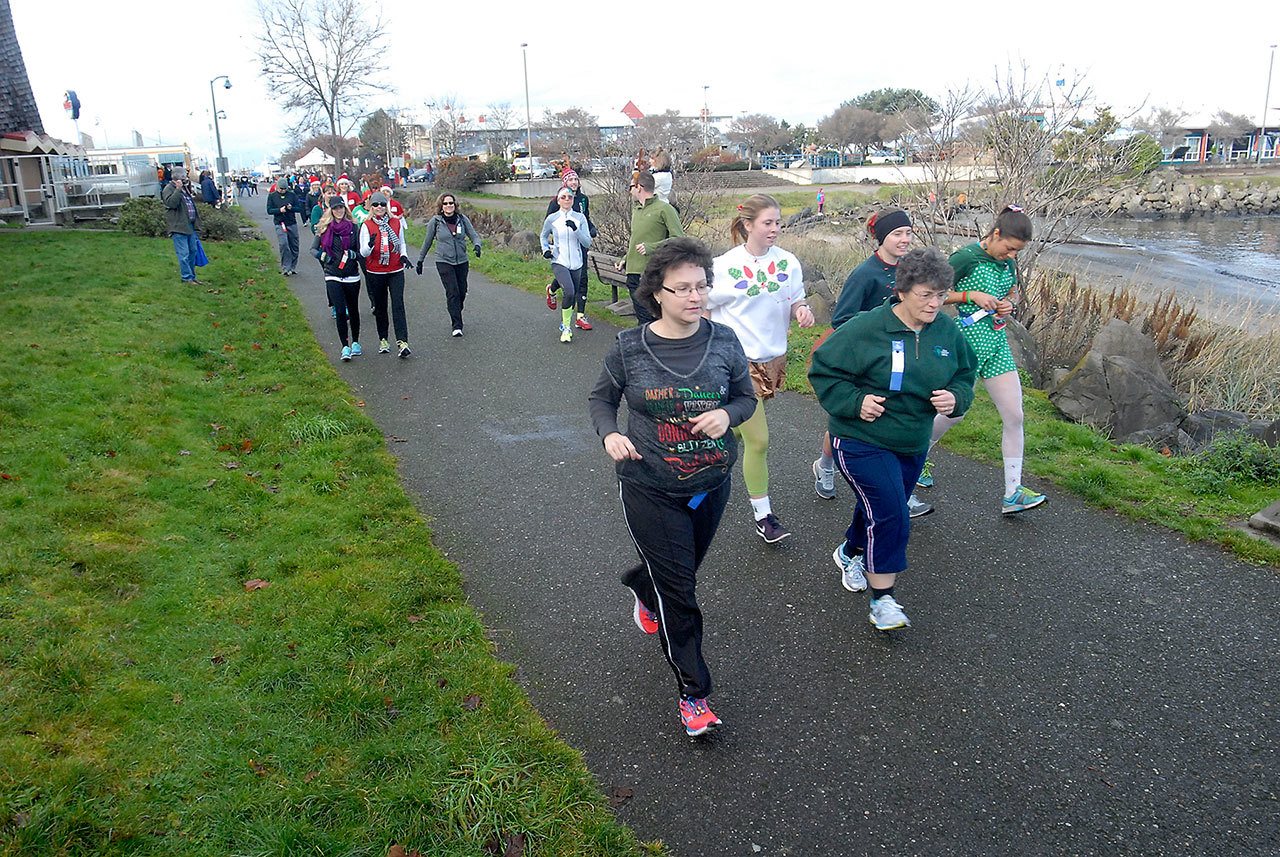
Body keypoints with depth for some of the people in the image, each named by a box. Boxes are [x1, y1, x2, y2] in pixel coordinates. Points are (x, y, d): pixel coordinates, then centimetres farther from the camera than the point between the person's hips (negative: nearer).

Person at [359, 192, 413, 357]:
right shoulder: (367, 225, -4)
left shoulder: (396, 222, 3)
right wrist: (370, 244, -31)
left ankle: (402, 342, -17)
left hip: (396, 271, 1)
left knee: (398, 305, -11)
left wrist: (404, 256, -1)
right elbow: (363, 252, -9)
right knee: (380, 307, 10)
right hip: (375, 273, 0)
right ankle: (383, 340, 23)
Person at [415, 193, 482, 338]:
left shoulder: (462, 219, 1)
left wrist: (477, 245, -20)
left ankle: (455, 316, 34)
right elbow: (427, 242, 7)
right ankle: (456, 326, -11)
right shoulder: (435, 221, -3)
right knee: (452, 293, -13)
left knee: (462, 293, 8)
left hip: (462, 261, 3)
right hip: (444, 262, -3)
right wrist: (420, 261, 13)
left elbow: (474, 235, 3)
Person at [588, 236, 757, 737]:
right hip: (650, 490, -3)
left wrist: (728, 415, -17)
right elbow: (601, 399, 3)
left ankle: (641, 587, 62)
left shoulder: (723, 341, -7)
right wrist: (609, 434, -17)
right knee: (678, 592, 0)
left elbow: (746, 397, 5)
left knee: (683, 569, 25)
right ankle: (692, 692, 18)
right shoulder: (630, 348, -12)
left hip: (712, 485, 4)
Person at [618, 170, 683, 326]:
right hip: (633, 273, 8)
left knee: (648, 320, -10)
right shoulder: (636, 210, 18)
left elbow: (678, 239, -12)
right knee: (641, 316, 12)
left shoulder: (664, 209, -6)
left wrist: (651, 247, -19)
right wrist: (626, 259, 17)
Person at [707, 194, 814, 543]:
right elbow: (705, 312, -1)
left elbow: (795, 304, 9)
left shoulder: (788, 262, 0)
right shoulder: (725, 266, -10)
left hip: (773, 359, 5)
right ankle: (762, 515, 8)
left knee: (738, 427, 19)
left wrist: (801, 311, -15)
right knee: (758, 440, -4)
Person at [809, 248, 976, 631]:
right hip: (862, 442, -6)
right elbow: (823, 370, -12)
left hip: (912, 446, 6)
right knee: (891, 517, -15)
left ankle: (850, 552, 53)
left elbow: (965, 376, 12)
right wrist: (854, 401, -24)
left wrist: (956, 398, -10)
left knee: (879, 509, 23)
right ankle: (882, 600, 1)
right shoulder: (866, 328, -18)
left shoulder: (948, 331, -2)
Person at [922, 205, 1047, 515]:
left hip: (997, 344, 7)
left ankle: (1013, 494, 5)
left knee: (1014, 416, 0)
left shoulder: (1009, 264, 7)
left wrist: (1007, 305, 1)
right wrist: (972, 295, -18)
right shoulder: (966, 258, -13)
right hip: (966, 344, -7)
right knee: (954, 413, 4)